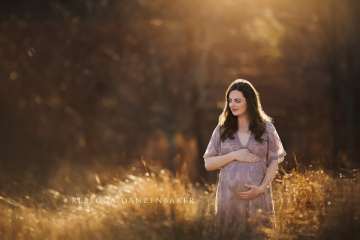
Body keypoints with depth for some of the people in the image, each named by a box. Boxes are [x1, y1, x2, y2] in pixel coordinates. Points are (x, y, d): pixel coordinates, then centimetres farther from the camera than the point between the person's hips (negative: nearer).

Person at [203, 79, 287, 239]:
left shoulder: (266, 128, 5)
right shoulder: (222, 129, 7)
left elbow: (274, 161, 4)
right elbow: (208, 163, 5)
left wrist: (261, 188, -11)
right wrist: (234, 155, -9)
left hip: (258, 197, -1)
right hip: (228, 197, 1)